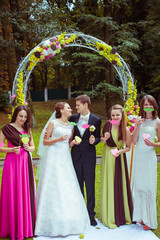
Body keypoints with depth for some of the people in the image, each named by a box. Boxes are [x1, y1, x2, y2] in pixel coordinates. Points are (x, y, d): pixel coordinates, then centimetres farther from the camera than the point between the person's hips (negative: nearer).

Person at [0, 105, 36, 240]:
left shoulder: (27, 129, 13)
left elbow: (33, 147, 16)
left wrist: (28, 147, -5)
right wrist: (12, 149, -16)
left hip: (25, 163, 4)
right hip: (12, 162, -4)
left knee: (26, 193, 7)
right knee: (12, 193, 0)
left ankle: (26, 226, 21)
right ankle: (13, 228, 14)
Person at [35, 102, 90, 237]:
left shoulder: (71, 125, 13)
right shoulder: (53, 123, -1)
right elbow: (45, 142, -2)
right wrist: (58, 139, -15)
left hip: (66, 157, 5)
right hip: (54, 156, -5)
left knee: (68, 188, 3)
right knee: (53, 187, -4)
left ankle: (68, 221, 16)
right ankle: (53, 223, 6)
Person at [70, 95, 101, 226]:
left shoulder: (96, 120, -2)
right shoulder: (73, 118, 4)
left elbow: (98, 137, 4)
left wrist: (94, 140, -17)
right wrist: (70, 142, -6)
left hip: (89, 156, -2)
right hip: (76, 155, 3)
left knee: (90, 186, 3)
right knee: (78, 185, 12)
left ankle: (91, 214, 17)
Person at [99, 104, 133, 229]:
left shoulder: (126, 130, -10)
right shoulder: (107, 124, -7)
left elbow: (128, 147, 0)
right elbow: (102, 139, 7)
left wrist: (120, 151, -18)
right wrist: (104, 139, -15)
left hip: (119, 158, -1)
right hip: (107, 157, 1)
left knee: (119, 185, 6)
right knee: (108, 185, 8)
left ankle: (121, 215, 27)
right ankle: (109, 215, 24)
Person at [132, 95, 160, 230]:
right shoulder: (139, 120, 5)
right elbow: (134, 141, 0)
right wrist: (137, 126, -11)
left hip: (149, 157, -4)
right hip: (138, 156, 4)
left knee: (149, 186, 2)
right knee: (138, 185, 12)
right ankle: (140, 216, 28)